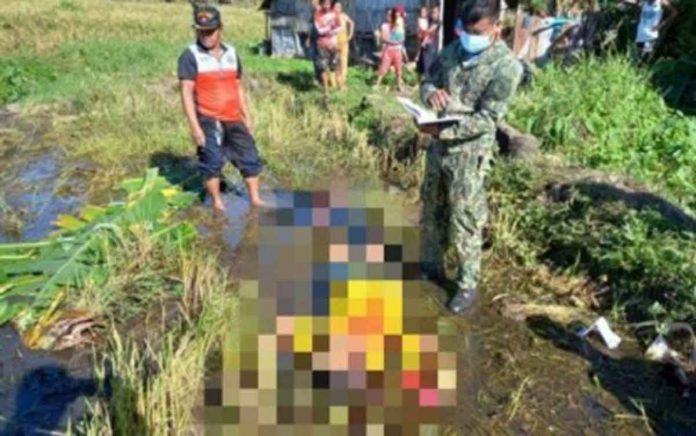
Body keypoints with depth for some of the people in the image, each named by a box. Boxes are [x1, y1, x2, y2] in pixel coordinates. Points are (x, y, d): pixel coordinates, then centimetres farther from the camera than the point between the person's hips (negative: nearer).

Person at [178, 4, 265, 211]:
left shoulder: (231, 53, 9)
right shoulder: (190, 56, -8)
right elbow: (187, 92, -13)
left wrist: (247, 117, 14)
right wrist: (194, 126, -19)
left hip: (233, 119, 5)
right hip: (208, 121, -5)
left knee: (250, 157, 9)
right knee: (212, 162, -1)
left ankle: (255, 199, 23)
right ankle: (217, 202, 16)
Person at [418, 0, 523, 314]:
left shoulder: (506, 66, -15)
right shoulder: (454, 50, 3)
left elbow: (486, 119, -20)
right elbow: (427, 79, 13)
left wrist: (442, 130, -28)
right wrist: (431, 92, -12)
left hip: (469, 153, -6)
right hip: (439, 146, 7)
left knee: (464, 222, 3)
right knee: (431, 212, 18)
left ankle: (468, 284, 20)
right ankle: (432, 267, 38)